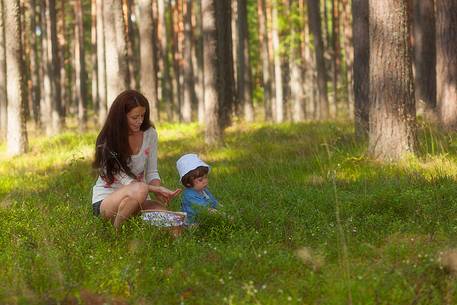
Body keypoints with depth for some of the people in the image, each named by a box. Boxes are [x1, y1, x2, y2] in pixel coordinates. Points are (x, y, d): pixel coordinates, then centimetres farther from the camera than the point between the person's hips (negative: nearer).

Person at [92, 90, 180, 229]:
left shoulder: (150, 134, 1)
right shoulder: (108, 142, -14)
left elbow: (152, 173, 4)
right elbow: (125, 179, -18)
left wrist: (161, 196, -17)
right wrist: (157, 189, -29)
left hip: (139, 201, 5)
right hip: (105, 200, -5)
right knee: (140, 189, -39)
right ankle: (115, 231, -17)